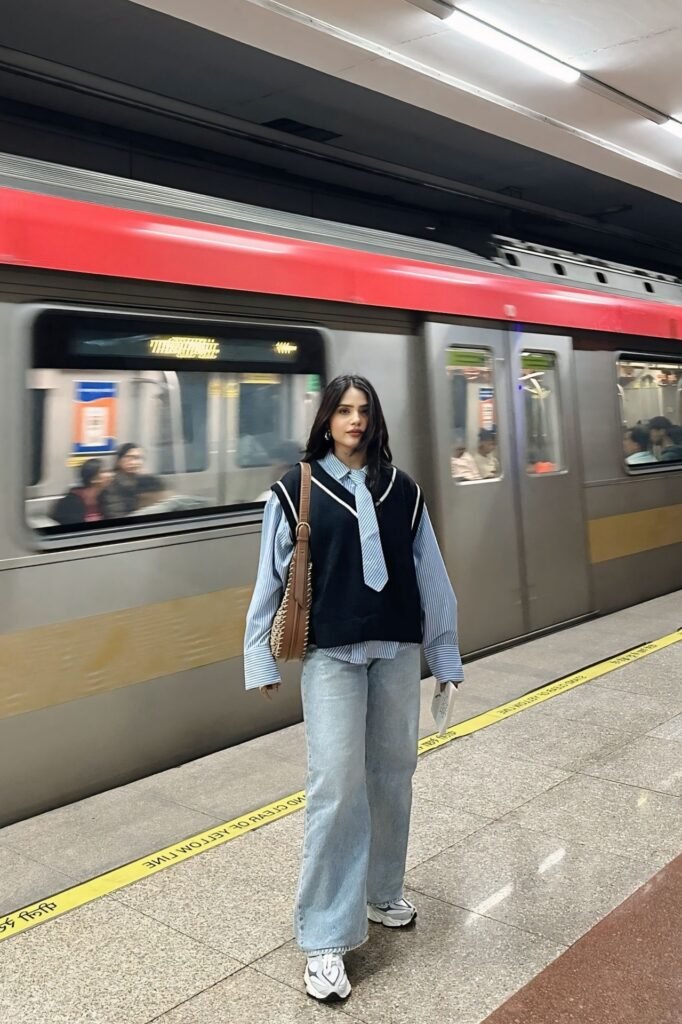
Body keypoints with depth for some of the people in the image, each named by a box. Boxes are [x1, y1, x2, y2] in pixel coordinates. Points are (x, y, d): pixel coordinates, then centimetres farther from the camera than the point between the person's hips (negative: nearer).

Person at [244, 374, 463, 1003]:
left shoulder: (401, 491, 5)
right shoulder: (297, 491, -2)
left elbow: (431, 576, 7)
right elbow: (272, 578, 0)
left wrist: (446, 655, 9)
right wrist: (262, 660, 0)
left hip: (396, 650, 4)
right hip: (332, 654, -3)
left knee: (392, 776, 13)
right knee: (337, 786, -7)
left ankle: (382, 894, 35)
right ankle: (326, 939, 5)